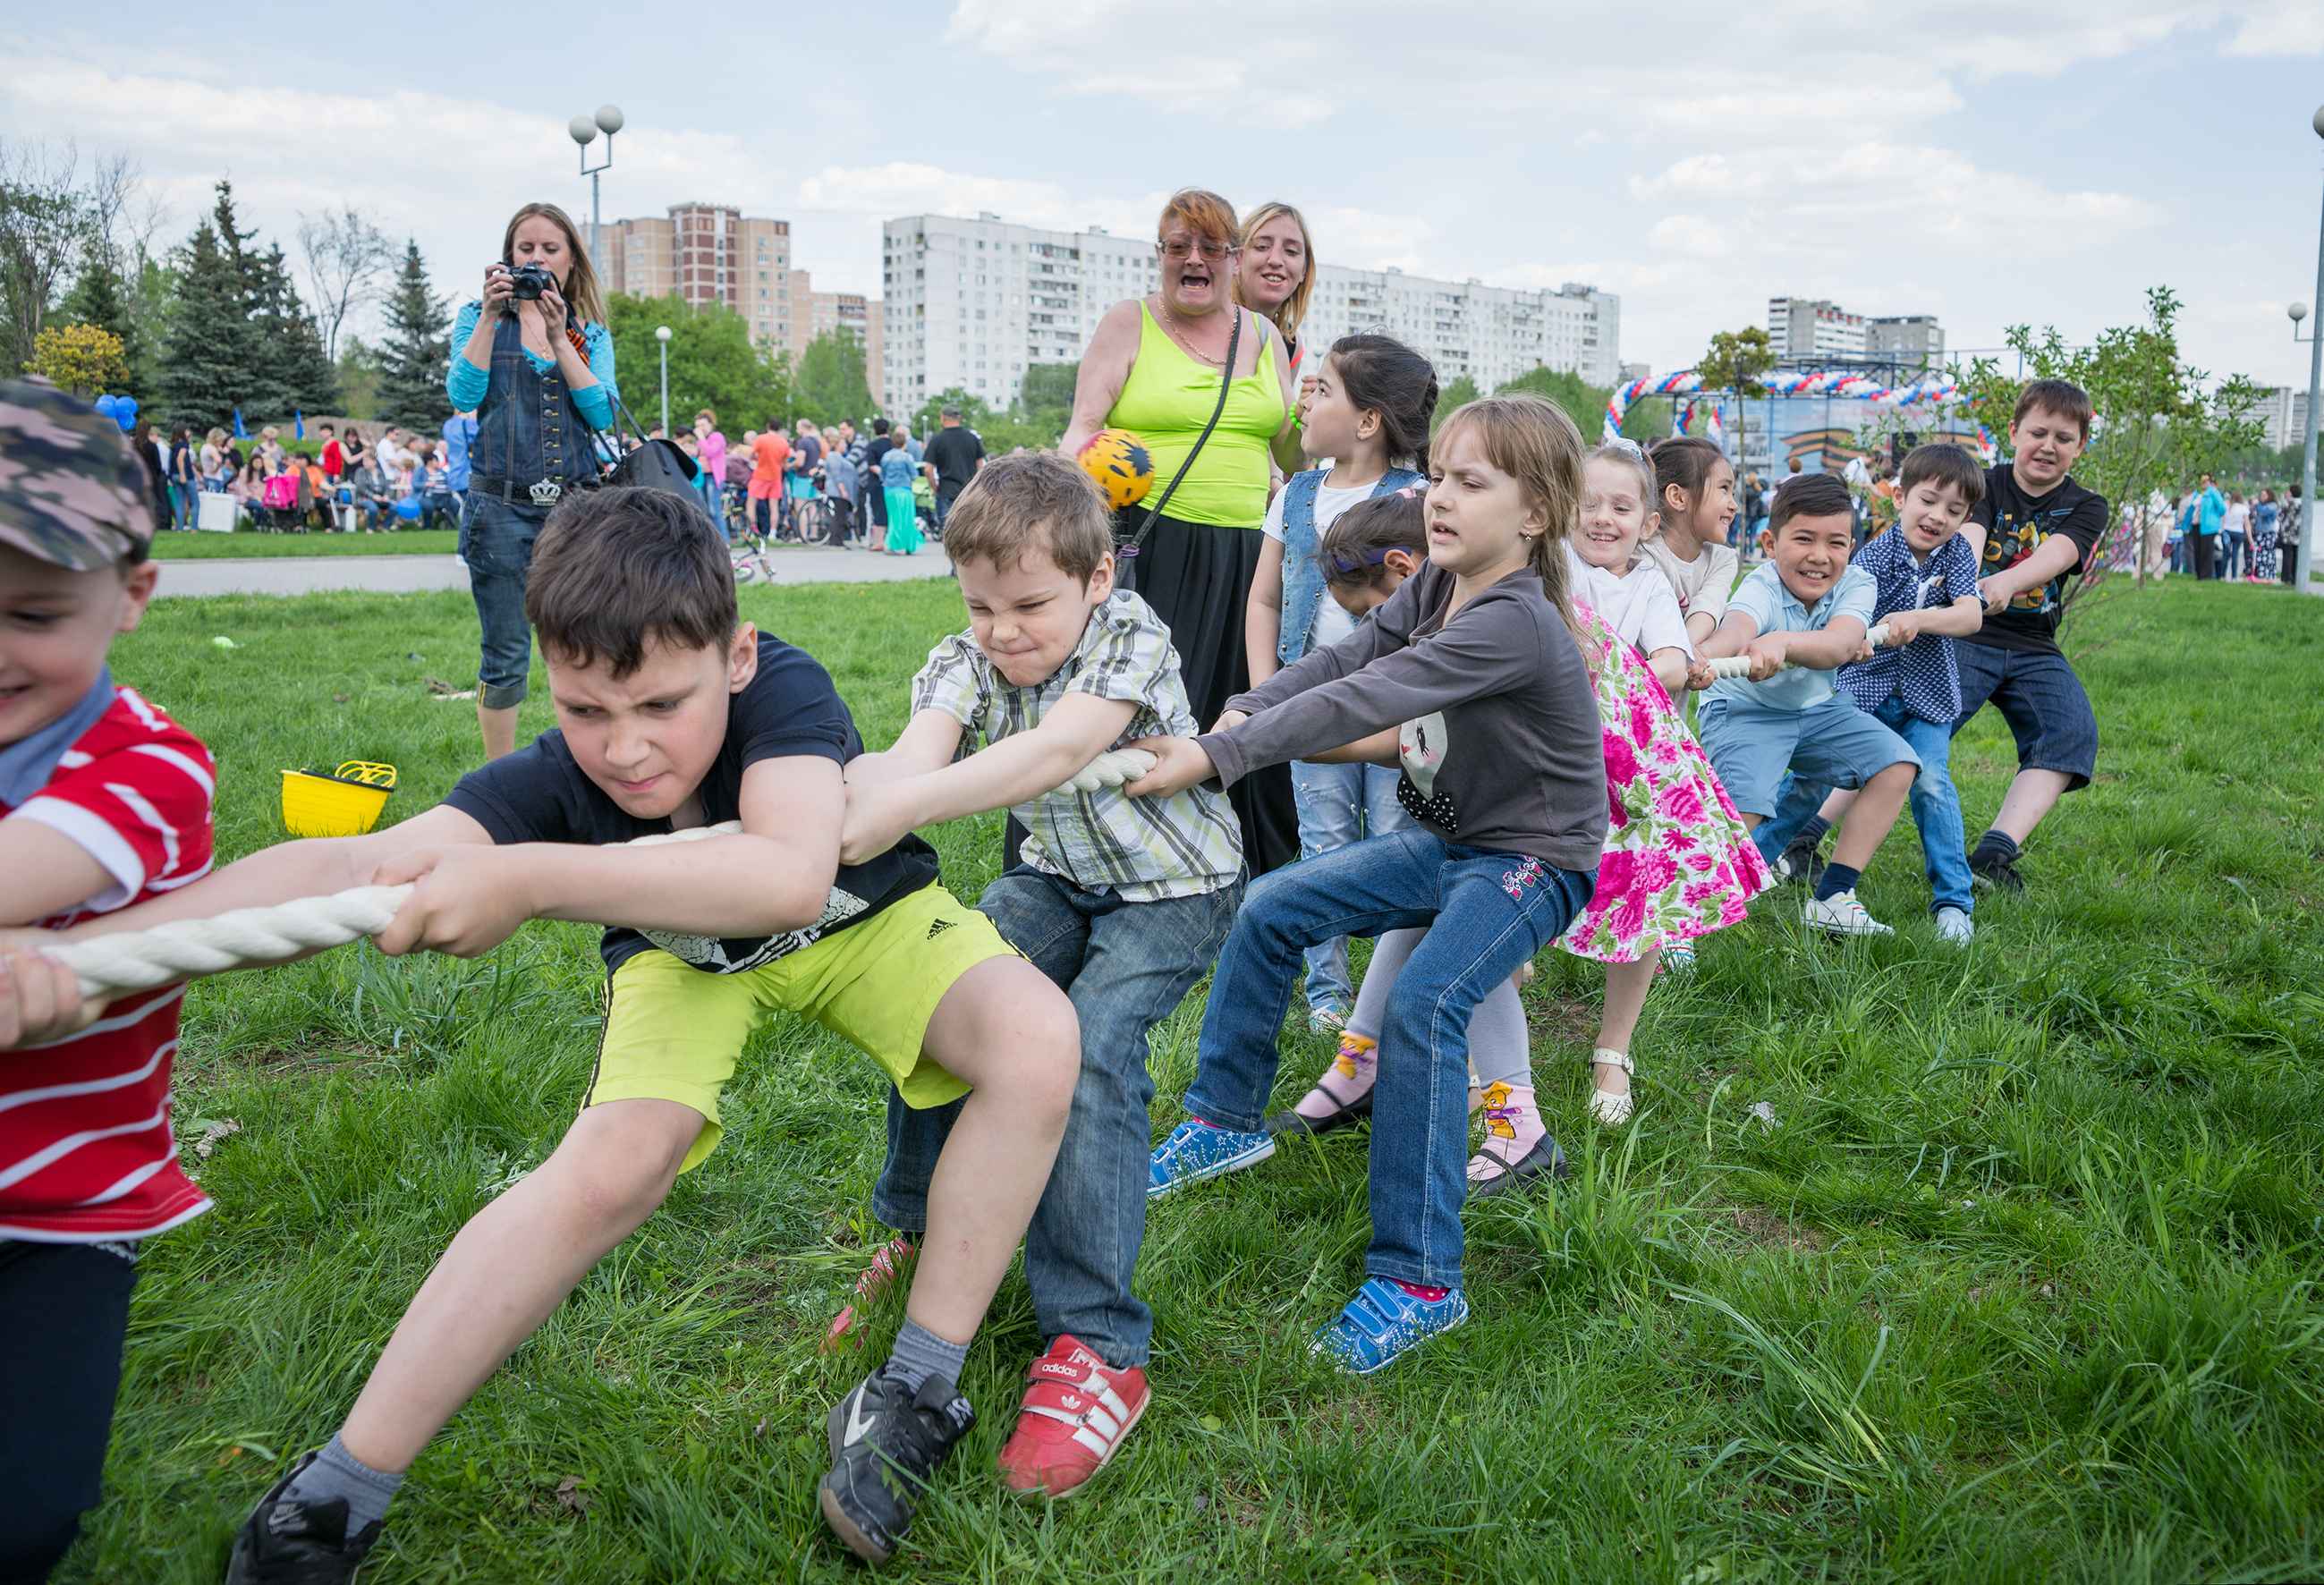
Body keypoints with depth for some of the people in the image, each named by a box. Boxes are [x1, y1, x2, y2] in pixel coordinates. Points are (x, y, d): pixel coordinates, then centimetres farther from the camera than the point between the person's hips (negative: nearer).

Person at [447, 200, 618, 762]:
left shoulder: (591, 332, 12)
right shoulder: (479, 319, 9)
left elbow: (602, 413, -5)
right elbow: (463, 395, -8)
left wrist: (556, 336, -11)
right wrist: (491, 315, -13)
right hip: (502, 506, -2)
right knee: (506, 656, 1)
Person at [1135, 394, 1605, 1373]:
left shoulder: (1516, 624, -28)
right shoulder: (1436, 587, 1)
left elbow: (1362, 703, -35)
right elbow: (1338, 660, -4)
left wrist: (1211, 758, -39)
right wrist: (1235, 715, -21)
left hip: (1533, 860, -9)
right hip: (1445, 838, 9)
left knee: (1423, 1005, -29)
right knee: (1270, 910, 3)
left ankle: (1420, 1282, -20)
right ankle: (1226, 1121, 21)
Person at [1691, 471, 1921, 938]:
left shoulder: (1856, 584, -16)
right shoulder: (1762, 588, -27)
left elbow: (1839, 645, -38)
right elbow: (1738, 627, -52)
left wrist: (1782, 642, -61)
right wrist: (1702, 657, -77)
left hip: (1817, 707, 6)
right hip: (1743, 709, -6)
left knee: (1896, 764, -6)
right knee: (1741, 811, -27)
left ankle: (1831, 898, 0)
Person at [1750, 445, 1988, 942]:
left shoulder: (1956, 553, -1)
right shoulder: (1873, 556, -10)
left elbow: (1972, 616, -15)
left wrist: (1917, 619, -33)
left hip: (1927, 696, 1)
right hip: (1863, 689, -1)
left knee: (1931, 782, -15)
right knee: (1814, 779, -4)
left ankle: (1954, 901, -5)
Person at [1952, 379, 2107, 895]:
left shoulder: (2086, 508, 8)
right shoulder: (1984, 485, 4)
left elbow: (2056, 554, -15)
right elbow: (1967, 537, -18)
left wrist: (2007, 582, -39)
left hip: (2033, 651, 4)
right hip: (1964, 637, -3)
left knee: (2073, 732, -22)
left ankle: (1994, 854, -32)